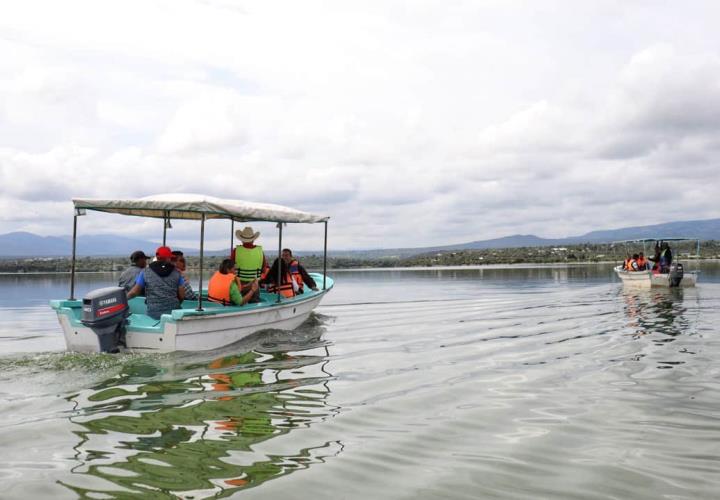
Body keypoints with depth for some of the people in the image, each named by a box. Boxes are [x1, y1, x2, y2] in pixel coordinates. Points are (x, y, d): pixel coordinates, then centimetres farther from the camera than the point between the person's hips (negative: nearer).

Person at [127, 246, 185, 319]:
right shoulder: (176, 273, 8)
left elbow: (134, 292, 8)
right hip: (174, 311, 1)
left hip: (154, 313, -1)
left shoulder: (145, 272, 7)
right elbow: (182, 296, 6)